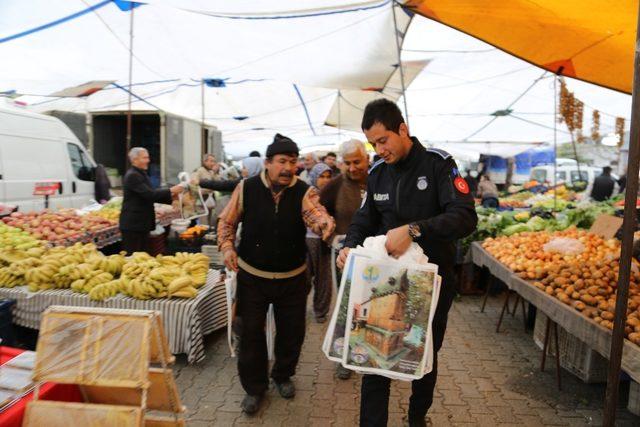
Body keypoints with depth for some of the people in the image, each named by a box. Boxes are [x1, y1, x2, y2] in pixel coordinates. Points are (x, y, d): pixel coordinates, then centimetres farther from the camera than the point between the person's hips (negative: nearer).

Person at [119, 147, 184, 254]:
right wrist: (170, 191, -18)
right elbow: (149, 194, -24)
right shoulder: (132, 175, -15)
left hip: (142, 224, 10)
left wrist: (170, 196, 4)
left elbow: (150, 195, 17)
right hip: (133, 225, -10)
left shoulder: (142, 174, 16)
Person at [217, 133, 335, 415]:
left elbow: (316, 215, -30)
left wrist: (324, 224, -52)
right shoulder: (246, 188, -9)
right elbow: (227, 221, 2)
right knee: (251, 333, 8)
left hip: (292, 277, 1)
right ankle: (254, 387, 31)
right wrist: (227, 246, -14)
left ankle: (283, 376, 43)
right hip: (252, 275, 0)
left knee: (292, 331, 15)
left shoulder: (304, 192, -10)